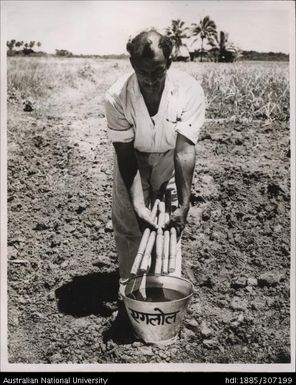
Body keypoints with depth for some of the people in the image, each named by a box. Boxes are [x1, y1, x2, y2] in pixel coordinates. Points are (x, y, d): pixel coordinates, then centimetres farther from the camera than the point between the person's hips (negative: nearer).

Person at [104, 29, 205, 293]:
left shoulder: (190, 90, -29)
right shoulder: (117, 97, -28)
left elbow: (185, 150, -29)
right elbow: (126, 155, -24)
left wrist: (184, 205, -35)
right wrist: (138, 204, -32)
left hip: (170, 157, 0)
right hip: (134, 158, 0)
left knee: (171, 224, -5)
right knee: (127, 224, 1)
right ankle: (128, 282, 23)